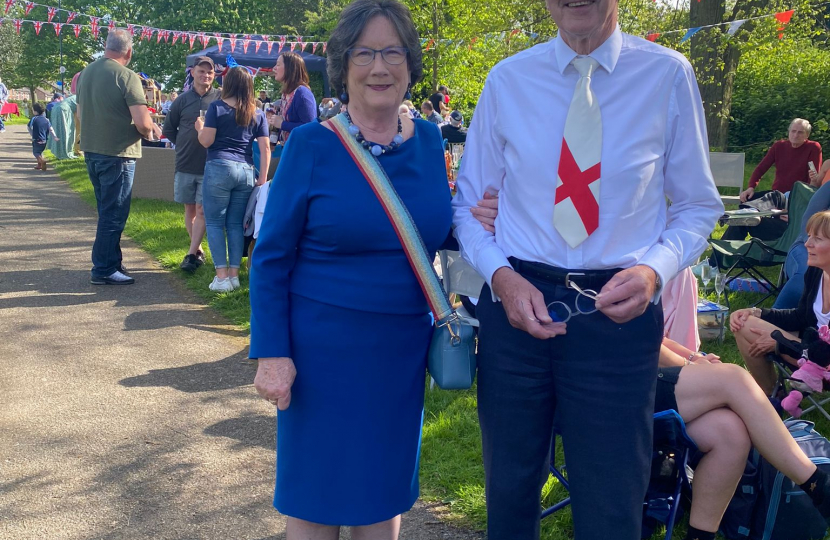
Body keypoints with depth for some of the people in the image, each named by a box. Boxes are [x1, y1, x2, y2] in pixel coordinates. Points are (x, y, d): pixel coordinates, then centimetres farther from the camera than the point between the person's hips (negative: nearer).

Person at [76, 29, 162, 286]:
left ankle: (112, 262, 28)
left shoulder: (86, 72, 6)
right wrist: (152, 130, -1)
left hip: (91, 149, 7)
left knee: (107, 209, 19)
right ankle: (104, 271, 7)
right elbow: (142, 122, -21)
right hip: (118, 153, -7)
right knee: (114, 214, 2)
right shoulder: (127, 77, -16)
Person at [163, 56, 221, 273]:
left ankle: (191, 254, -1)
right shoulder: (183, 100, 5)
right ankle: (198, 251, 22)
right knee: (190, 209, 10)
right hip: (185, 164, 3)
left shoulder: (221, 98, -3)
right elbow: (168, 128, 15)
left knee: (202, 211, -5)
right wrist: (183, 145, 6)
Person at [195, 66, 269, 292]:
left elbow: (206, 141, -5)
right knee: (235, 224, 10)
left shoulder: (217, 107, -1)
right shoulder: (257, 114, 9)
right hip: (246, 172, 4)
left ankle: (222, 276, -3)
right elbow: (265, 149, 5)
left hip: (219, 169, -4)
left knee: (214, 223, 2)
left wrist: (200, 127, 15)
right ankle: (234, 274, 10)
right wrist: (262, 178, 6)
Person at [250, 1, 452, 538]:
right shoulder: (312, 145, -10)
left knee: (384, 491, 18)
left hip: (403, 350, 4)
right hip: (325, 348, -3)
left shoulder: (428, 140, 2)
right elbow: (271, 257, -7)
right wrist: (272, 354, -12)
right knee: (317, 497, 10)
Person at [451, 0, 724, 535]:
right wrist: (501, 276, -12)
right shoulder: (507, 80, 1)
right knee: (509, 489, 17)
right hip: (517, 301, 1)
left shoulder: (669, 74, -3)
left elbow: (697, 206, 2)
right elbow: (469, 203, 6)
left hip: (619, 311, -1)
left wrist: (654, 269, -16)